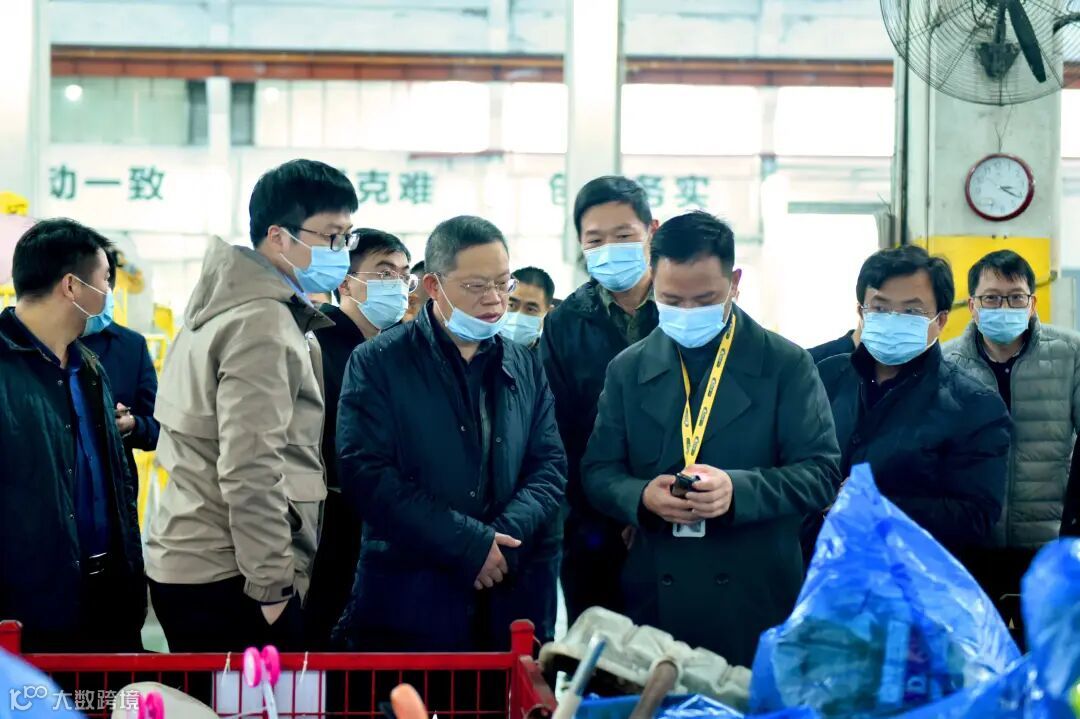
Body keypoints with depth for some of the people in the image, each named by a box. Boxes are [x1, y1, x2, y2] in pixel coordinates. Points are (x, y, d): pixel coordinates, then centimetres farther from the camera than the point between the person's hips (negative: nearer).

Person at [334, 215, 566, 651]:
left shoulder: (525, 368, 14)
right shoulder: (378, 364, -1)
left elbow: (550, 467, 9)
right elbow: (366, 473, -10)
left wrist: (506, 535, -11)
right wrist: (469, 544, -15)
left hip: (513, 605, 4)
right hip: (407, 606, -3)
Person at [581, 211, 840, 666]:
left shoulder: (786, 366, 2)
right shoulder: (627, 370, 10)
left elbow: (821, 473, -3)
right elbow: (598, 473, 9)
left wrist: (737, 489, -20)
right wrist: (642, 496, -14)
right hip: (655, 601, 2)